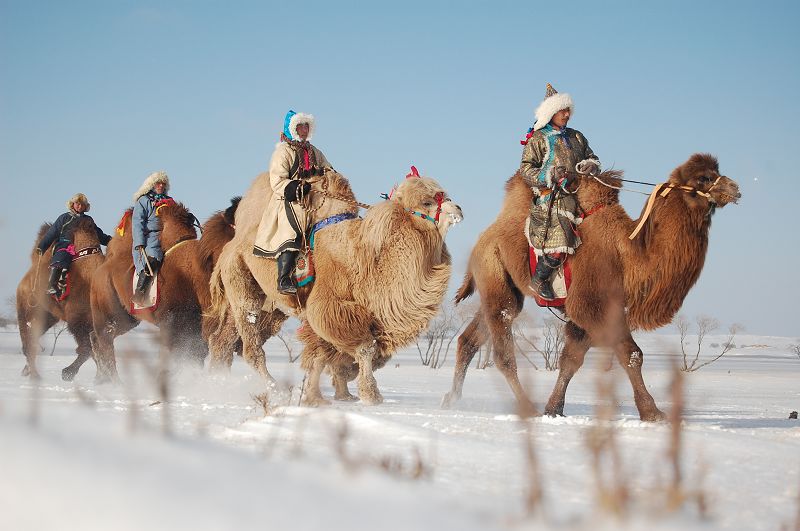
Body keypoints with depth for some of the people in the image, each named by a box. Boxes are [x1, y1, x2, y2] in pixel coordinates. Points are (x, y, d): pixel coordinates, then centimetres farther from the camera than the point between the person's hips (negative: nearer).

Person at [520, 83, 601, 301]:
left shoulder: (576, 137, 22)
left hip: (578, 194, 7)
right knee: (558, 243, -24)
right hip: (550, 198, -7)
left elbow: (592, 157, 29)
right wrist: (550, 175, -17)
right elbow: (526, 168, -2)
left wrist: (591, 165, 4)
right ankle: (539, 279, -5)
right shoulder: (537, 139, 4)